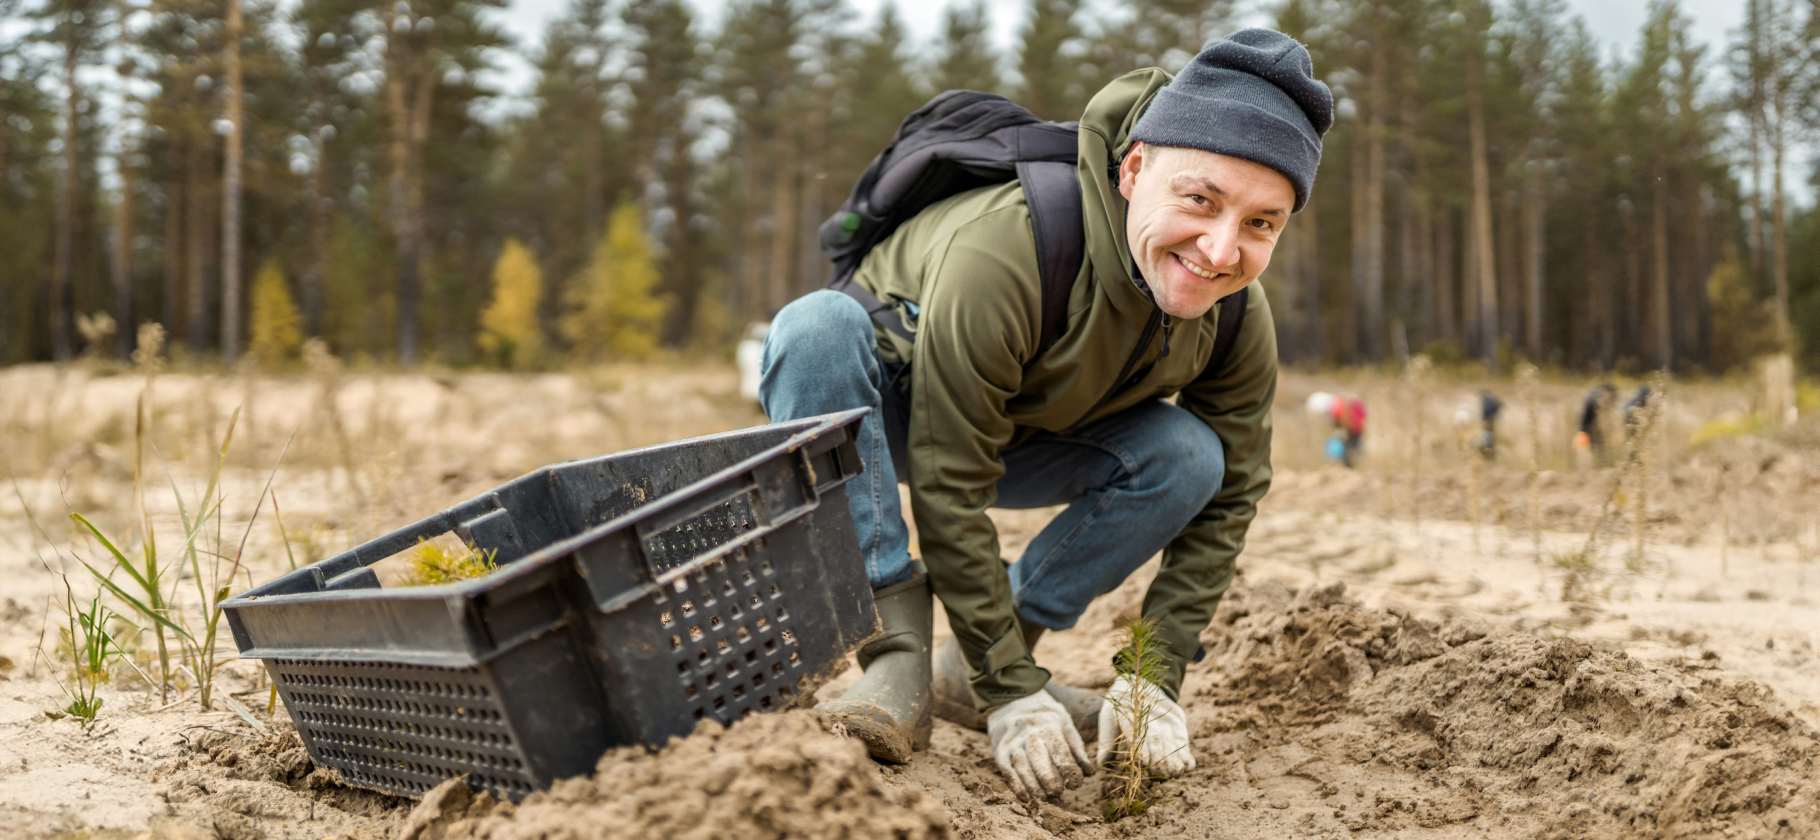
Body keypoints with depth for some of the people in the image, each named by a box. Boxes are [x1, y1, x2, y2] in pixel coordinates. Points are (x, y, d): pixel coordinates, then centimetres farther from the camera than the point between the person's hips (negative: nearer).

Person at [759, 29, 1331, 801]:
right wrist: (1013, 693, -35)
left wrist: (1158, 679, -17)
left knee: (1188, 456, -20)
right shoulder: (1002, 252, -40)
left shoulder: (1238, 323, -21)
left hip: (1028, 438, 5)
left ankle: (966, 675, -9)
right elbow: (948, 490, -37)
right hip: (893, 410, -5)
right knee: (817, 325, -36)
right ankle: (899, 659, -33)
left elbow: (1226, 502, -9)